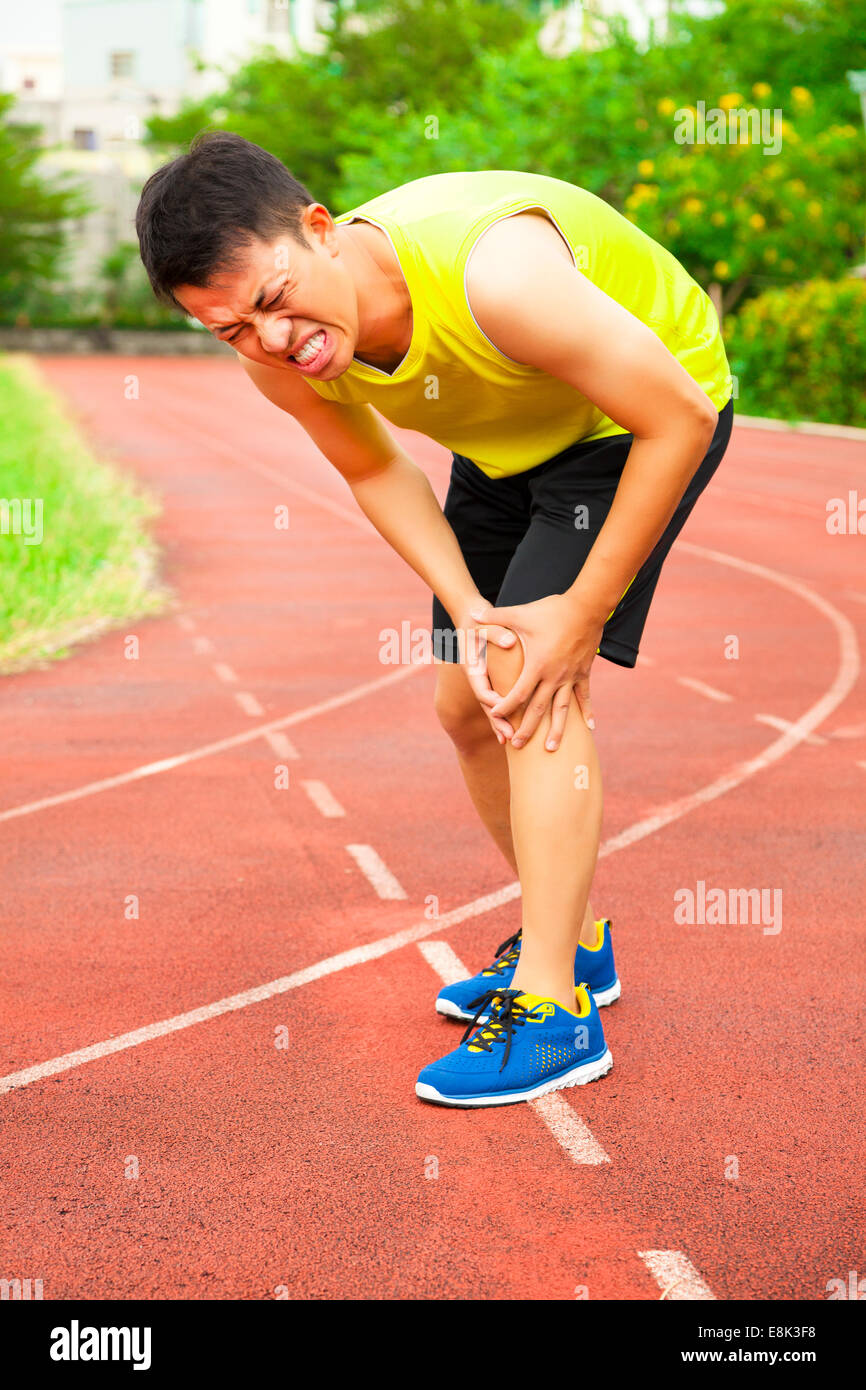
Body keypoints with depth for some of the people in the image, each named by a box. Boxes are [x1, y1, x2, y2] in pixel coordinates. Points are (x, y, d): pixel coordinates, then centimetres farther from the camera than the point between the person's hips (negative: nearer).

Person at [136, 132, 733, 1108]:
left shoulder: (492, 269, -42)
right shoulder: (276, 360, -21)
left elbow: (680, 417, -32)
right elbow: (374, 469, -1)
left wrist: (582, 616, -27)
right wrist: (467, 608, -15)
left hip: (640, 413, -6)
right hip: (506, 442, 7)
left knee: (533, 684, -20)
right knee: (468, 705, 6)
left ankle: (551, 1009, -15)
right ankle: (572, 943, 27)